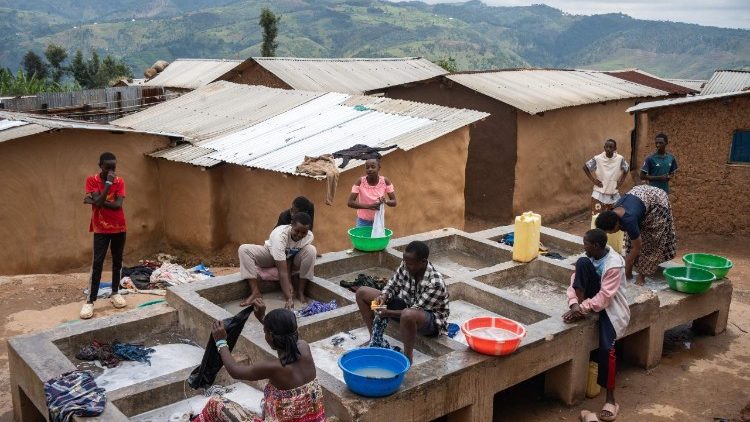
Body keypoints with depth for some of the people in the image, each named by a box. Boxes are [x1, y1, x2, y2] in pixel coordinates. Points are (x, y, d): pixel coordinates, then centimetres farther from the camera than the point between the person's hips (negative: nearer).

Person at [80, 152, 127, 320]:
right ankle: (90, 301, -3)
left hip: (119, 227, 3)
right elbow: (99, 202, -20)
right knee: (97, 264, -6)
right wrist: (108, 183, -21)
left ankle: (115, 293, 25)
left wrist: (95, 201, -18)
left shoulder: (120, 181, -1)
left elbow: (119, 204, -14)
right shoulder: (92, 180, -7)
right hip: (101, 229, -3)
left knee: (117, 262, 11)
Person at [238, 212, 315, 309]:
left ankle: (300, 292, -19)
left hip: (291, 258, 2)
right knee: (243, 249, -28)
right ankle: (255, 292, -26)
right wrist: (289, 298, -48)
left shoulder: (309, 237, -27)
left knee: (311, 250, -30)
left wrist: (289, 281, -35)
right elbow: (282, 271, -42)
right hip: (271, 255, -2)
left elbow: (290, 260, -21)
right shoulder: (280, 235, -39)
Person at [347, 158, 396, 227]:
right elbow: (350, 202, -20)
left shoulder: (385, 181, -13)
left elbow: (394, 202, -8)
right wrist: (368, 206, -32)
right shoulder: (360, 182, -17)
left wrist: (386, 201, -31)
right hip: (363, 221, -1)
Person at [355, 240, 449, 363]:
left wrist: (388, 313, -36)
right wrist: (383, 296, -20)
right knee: (362, 293, 0)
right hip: (406, 306, 7)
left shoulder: (435, 283, -32)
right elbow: (392, 285, 1)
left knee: (408, 315, -47)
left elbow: (416, 310, -29)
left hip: (432, 319, -7)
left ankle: (407, 356, -23)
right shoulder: (406, 266, -13)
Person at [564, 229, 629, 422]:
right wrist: (574, 304, -25)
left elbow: (605, 297, -28)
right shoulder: (590, 257, -5)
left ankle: (610, 398, -11)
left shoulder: (614, 264, -25)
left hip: (610, 306, -6)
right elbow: (576, 278, -8)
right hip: (592, 297, 6)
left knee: (606, 348, -24)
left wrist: (581, 309, -30)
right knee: (581, 262, -22)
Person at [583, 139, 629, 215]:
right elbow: (585, 167, 1)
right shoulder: (597, 159, -12)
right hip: (599, 194, -2)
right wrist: (593, 180, -4)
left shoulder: (620, 159, -7)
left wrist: (621, 181, 3)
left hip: (614, 195, 3)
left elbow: (627, 169, 12)